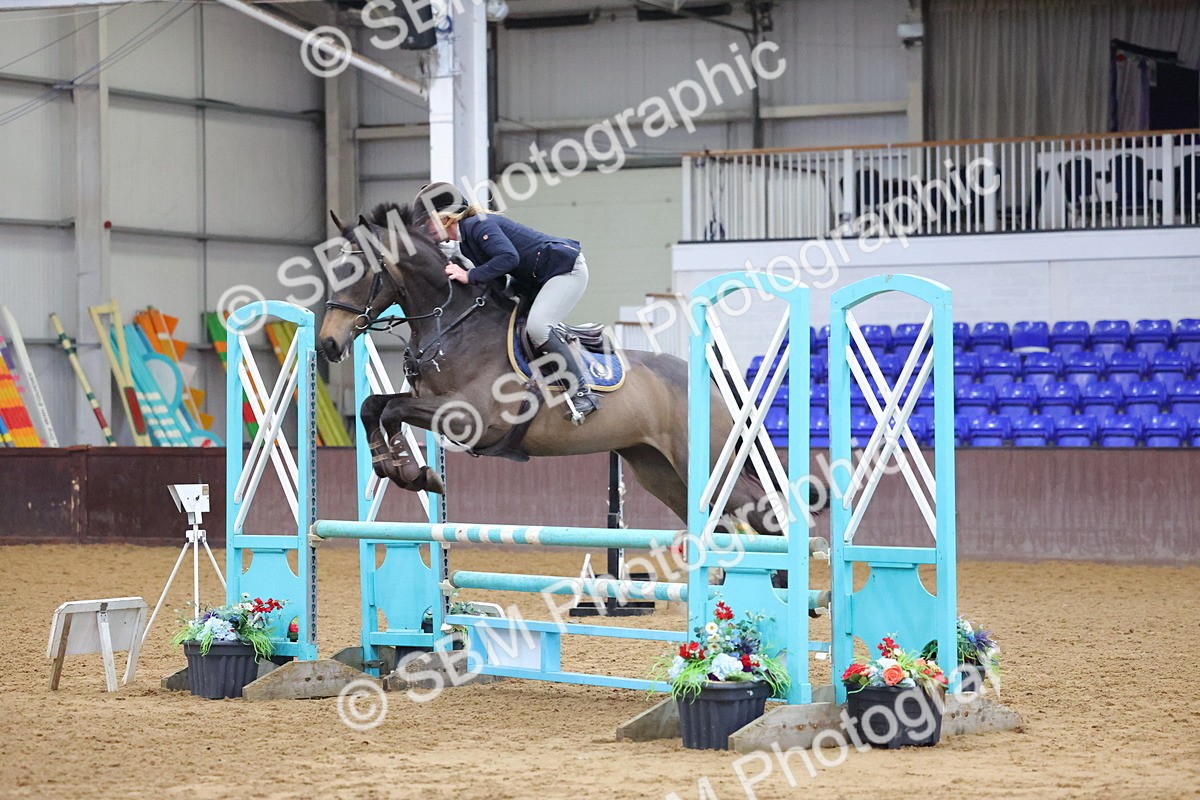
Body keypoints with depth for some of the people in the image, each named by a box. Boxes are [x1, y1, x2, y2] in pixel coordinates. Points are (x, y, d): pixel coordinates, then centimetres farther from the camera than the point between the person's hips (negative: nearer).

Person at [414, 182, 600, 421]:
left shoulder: (478, 225, -21)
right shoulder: (465, 241, 9)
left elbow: (508, 257, -36)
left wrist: (470, 276, -32)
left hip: (567, 269, -11)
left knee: (537, 326, -26)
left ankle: (584, 394, -21)